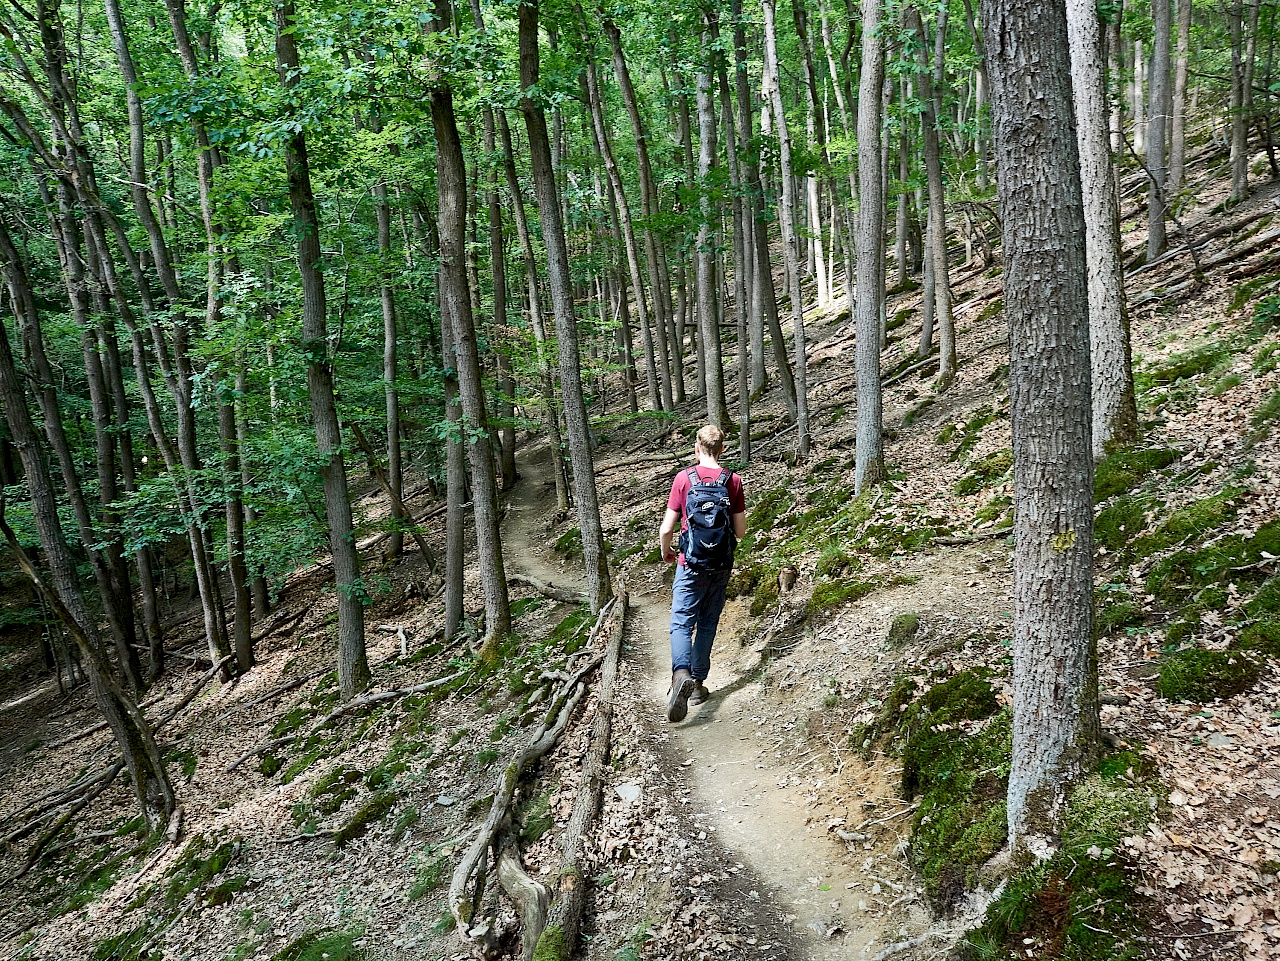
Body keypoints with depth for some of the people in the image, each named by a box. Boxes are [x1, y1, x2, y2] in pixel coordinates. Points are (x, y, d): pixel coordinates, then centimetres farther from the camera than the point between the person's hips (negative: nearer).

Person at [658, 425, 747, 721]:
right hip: (721, 566, 2)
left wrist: (666, 552, 13)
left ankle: (681, 673, -25)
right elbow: (740, 532, -1)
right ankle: (698, 683, 19)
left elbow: (666, 530, -8)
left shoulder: (684, 478, -9)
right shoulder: (733, 481, -4)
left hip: (690, 564, -2)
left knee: (681, 623, -1)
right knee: (707, 624, 16)